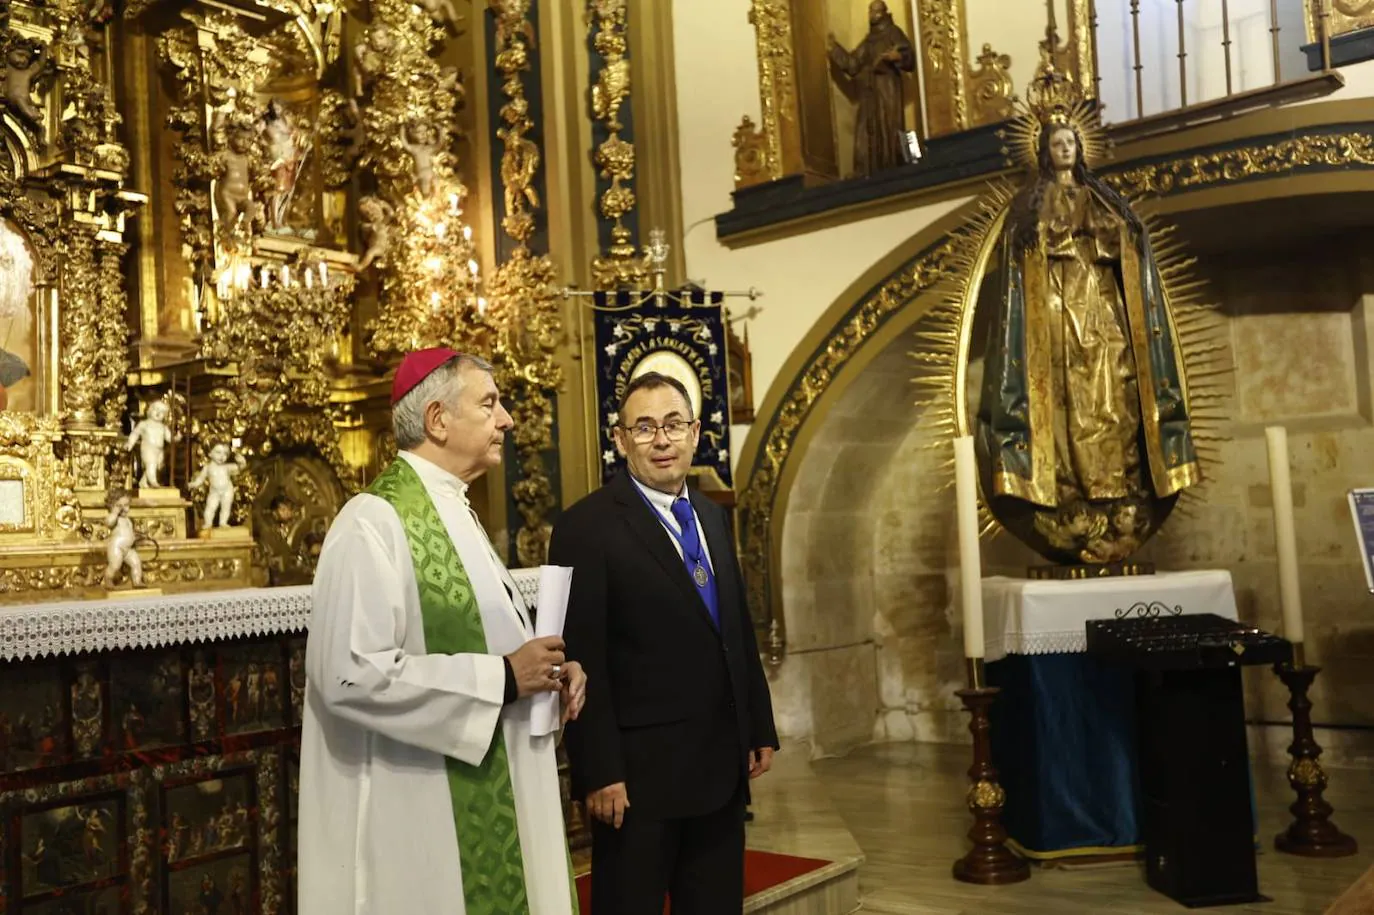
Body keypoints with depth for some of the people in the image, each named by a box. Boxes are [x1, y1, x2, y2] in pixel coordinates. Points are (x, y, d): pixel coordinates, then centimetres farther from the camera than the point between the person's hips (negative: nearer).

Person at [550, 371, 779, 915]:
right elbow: (582, 661, -16)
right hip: (640, 770, -7)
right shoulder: (587, 526, -12)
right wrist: (600, 772, -18)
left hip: (722, 765, 7)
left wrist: (761, 728, 13)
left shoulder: (713, 517, 12)